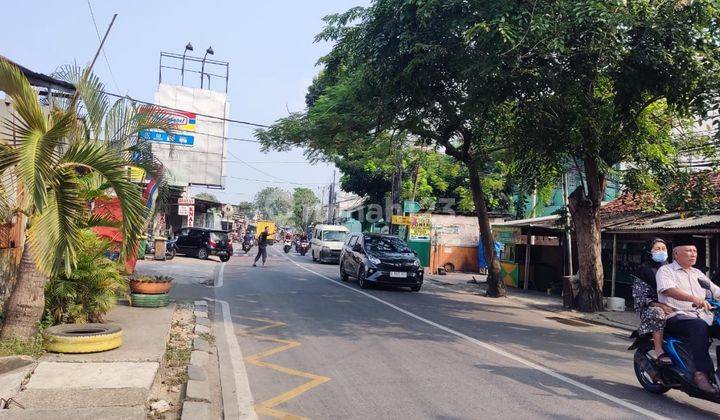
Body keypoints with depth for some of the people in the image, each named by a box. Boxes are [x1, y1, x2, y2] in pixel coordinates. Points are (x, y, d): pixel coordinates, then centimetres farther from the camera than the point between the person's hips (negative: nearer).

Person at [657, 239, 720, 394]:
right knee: (699, 326, -36)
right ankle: (702, 373, -37)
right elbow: (668, 290, -17)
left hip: (704, 317, 6)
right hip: (676, 317, -6)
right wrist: (694, 299, -32)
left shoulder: (698, 273, 26)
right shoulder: (666, 270, 3)